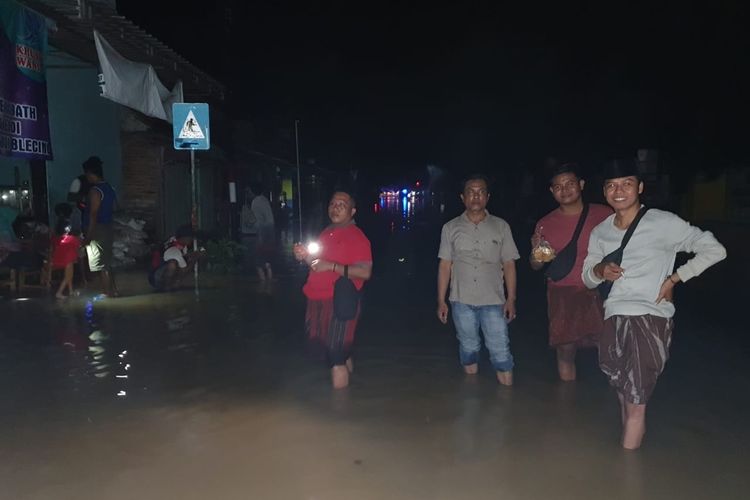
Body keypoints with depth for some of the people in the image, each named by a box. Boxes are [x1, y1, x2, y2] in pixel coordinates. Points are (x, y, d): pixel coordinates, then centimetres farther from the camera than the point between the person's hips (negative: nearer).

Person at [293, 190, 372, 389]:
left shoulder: (357, 237, -11)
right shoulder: (327, 232, 14)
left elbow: (365, 272, -20)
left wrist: (332, 266, -24)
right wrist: (305, 255, 6)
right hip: (318, 300, 8)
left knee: (336, 355, -5)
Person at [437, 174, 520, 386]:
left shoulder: (501, 227, 4)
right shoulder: (451, 228, 5)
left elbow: (509, 265, 4)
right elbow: (444, 266, 5)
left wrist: (511, 299, -2)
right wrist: (441, 301, 2)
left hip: (494, 301, -1)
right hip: (462, 301, 1)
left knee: (501, 352, -2)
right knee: (468, 349, 12)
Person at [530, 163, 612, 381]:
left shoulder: (604, 215, 0)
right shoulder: (545, 224, 5)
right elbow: (536, 266, 12)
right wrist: (536, 257, -11)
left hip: (599, 292, -1)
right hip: (562, 295, 1)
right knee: (565, 350, 2)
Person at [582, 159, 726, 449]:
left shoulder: (663, 223, -4)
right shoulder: (600, 233, 11)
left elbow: (714, 250, -3)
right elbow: (587, 279, 17)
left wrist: (673, 279, -5)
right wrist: (599, 270, -6)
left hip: (652, 318, -5)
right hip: (614, 318, 5)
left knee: (635, 401, -6)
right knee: (623, 392, 13)